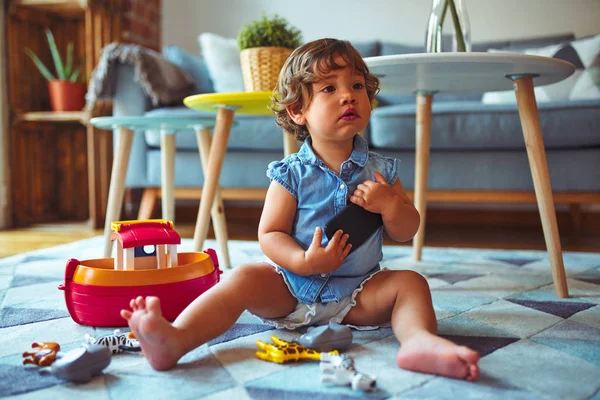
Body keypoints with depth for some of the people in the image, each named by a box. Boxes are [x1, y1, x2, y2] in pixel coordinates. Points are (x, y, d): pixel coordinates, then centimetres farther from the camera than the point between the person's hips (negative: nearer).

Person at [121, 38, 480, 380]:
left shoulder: (380, 170, 1)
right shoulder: (292, 174, -6)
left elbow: (407, 232, 6)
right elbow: (270, 234, -6)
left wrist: (389, 205, -16)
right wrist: (304, 262, -25)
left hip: (358, 295, 2)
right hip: (292, 290, -2)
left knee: (410, 282, -18)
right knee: (245, 278, -24)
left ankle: (420, 340, -46)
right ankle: (175, 339, -39)